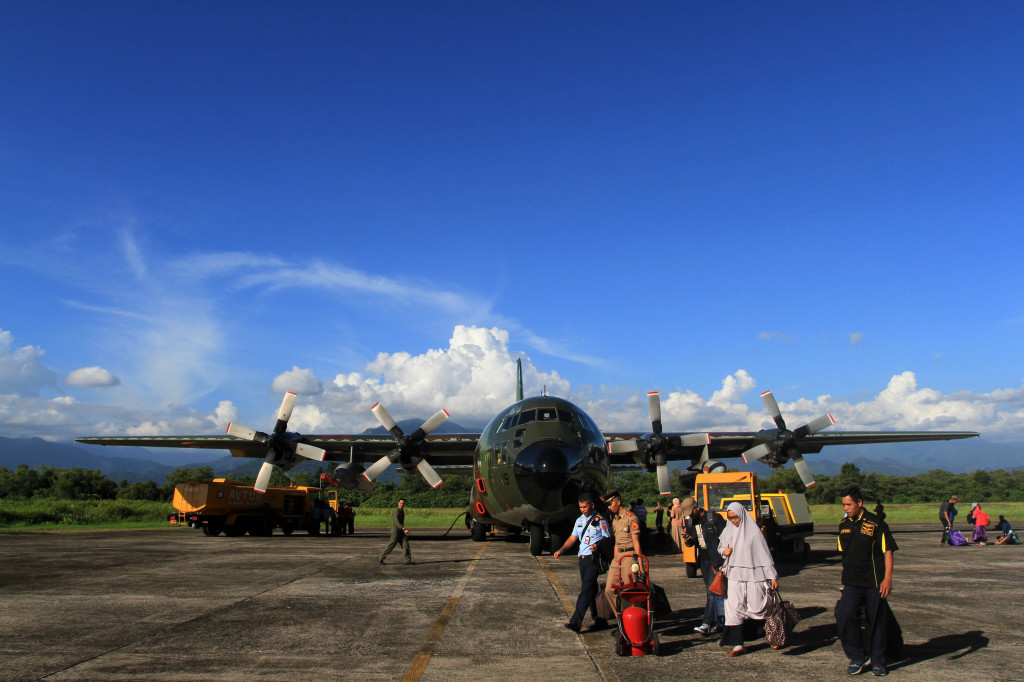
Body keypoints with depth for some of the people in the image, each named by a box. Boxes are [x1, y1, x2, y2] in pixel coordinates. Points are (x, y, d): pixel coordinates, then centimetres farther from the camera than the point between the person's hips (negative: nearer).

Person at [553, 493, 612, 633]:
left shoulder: (600, 520, -5)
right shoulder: (580, 520, 16)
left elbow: (608, 538, -4)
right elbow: (573, 538, 17)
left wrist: (598, 545, -23)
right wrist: (561, 550, 4)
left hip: (594, 558, -7)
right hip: (583, 558, 7)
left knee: (586, 590, -12)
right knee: (591, 590, 11)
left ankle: (575, 622, -17)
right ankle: (600, 620, 21)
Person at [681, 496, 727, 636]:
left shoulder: (714, 518, -10)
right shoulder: (690, 522, 8)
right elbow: (690, 542, 12)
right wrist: (688, 540, -12)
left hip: (716, 558, -7)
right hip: (703, 559, 7)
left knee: (713, 590, -11)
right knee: (712, 590, 11)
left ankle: (706, 624, -14)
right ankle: (720, 623, 20)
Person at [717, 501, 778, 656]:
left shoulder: (753, 531, -7)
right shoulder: (728, 531, 6)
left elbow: (764, 554, -5)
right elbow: (720, 546, 21)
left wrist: (773, 576, -6)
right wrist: (724, 551, -3)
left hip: (753, 575, -4)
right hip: (735, 576, 4)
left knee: (758, 608, 1)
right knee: (734, 608, -5)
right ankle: (738, 645, -1)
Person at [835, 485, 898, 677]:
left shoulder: (876, 524, -7)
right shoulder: (843, 525, 9)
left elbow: (887, 552, -6)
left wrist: (887, 578, -13)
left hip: (875, 582, -4)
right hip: (852, 582, 4)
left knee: (877, 621, 6)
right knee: (844, 616, -10)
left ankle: (877, 661, 23)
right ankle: (858, 657, 6)